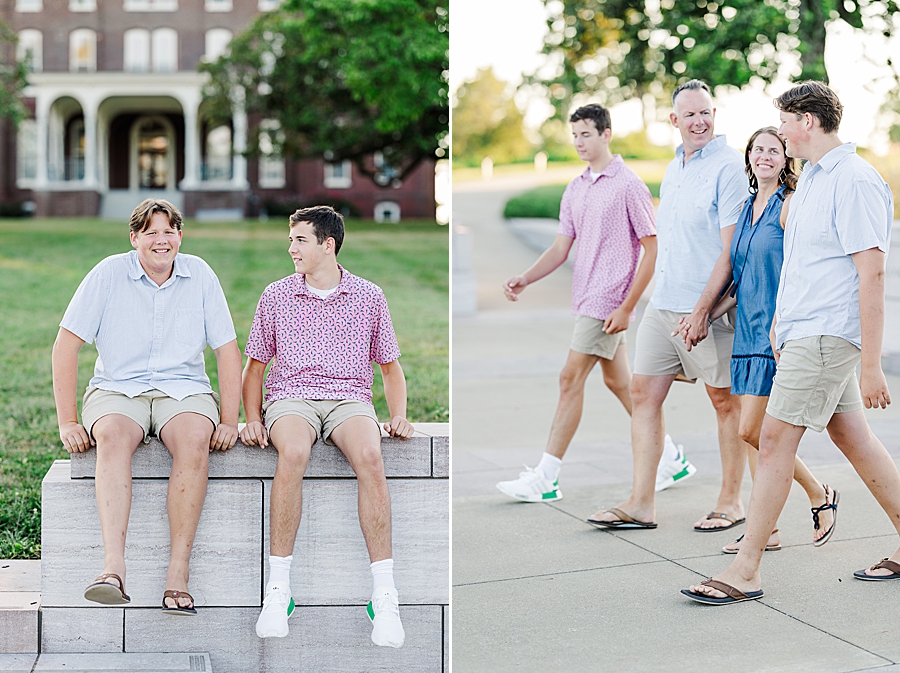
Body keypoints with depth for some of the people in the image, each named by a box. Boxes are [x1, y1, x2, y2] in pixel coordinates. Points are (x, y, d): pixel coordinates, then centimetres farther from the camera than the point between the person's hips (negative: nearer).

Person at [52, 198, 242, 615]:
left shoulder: (199, 275, 4)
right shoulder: (109, 274, -1)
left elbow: (228, 351, 6)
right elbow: (66, 345, -2)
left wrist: (229, 421, -4)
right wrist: (68, 422, -9)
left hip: (184, 389, 1)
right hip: (117, 389, -1)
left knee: (194, 440, -34)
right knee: (112, 434, -36)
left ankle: (178, 575, -36)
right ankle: (113, 568, -48)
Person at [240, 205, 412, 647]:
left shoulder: (369, 297, 13)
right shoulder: (275, 296, 14)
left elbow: (390, 366, 20)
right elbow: (254, 365, 18)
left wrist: (399, 414, 3)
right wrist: (252, 419, 2)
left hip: (349, 398, 0)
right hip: (290, 397, 0)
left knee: (370, 456, -36)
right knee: (292, 453, -38)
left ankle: (384, 595, -35)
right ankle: (278, 589, -33)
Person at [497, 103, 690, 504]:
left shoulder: (629, 185, -10)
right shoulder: (575, 189, 12)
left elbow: (652, 249, -11)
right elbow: (561, 248, 12)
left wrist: (627, 306, -16)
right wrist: (524, 280, -5)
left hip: (609, 301, -8)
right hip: (586, 300, 8)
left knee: (571, 378, -10)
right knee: (617, 381, 13)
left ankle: (545, 479, -7)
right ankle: (671, 460, 26)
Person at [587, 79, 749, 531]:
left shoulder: (728, 166, -10)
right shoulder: (674, 168, 16)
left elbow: (731, 248, -15)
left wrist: (702, 308, -19)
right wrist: (661, 294, 19)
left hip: (707, 307, -8)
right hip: (663, 303, 8)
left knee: (725, 399, 3)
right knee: (644, 392, 4)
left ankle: (731, 502, 14)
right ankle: (641, 503, 8)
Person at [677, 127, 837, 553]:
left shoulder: (790, 204, -8)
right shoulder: (748, 207, 16)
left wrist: (779, 323, -22)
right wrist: (708, 316, 15)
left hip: (777, 332, -8)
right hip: (748, 329, 8)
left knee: (752, 431, -11)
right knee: (754, 435, 7)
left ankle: (819, 496, 9)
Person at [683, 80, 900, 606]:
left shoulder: (855, 181, -15)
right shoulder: (812, 178, 15)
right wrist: (779, 320, 23)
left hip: (826, 335, -10)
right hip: (803, 330, 10)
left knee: (776, 440, -9)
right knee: (853, 437, 13)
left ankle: (745, 571, -4)